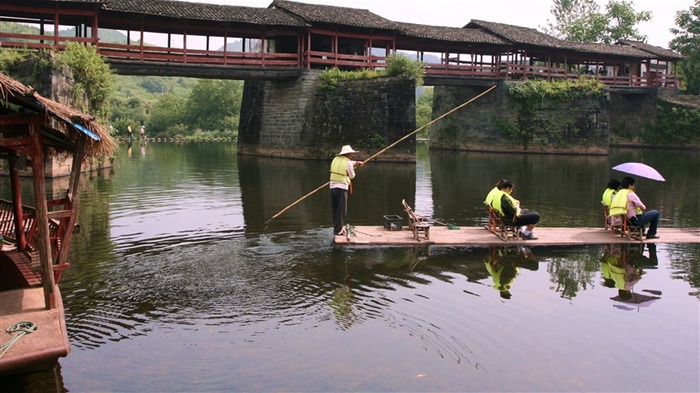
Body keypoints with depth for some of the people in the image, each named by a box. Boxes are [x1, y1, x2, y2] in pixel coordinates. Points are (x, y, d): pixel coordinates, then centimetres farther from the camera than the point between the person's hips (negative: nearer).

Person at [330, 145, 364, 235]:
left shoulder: (335, 159, 11)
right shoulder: (348, 163, -9)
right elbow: (352, 176, 3)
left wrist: (356, 162, 37)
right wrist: (352, 170, 22)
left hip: (333, 187, 7)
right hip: (342, 188, -7)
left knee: (335, 210, 14)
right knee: (341, 211, -1)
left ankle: (337, 227, 21)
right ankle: (338, 230, -1)